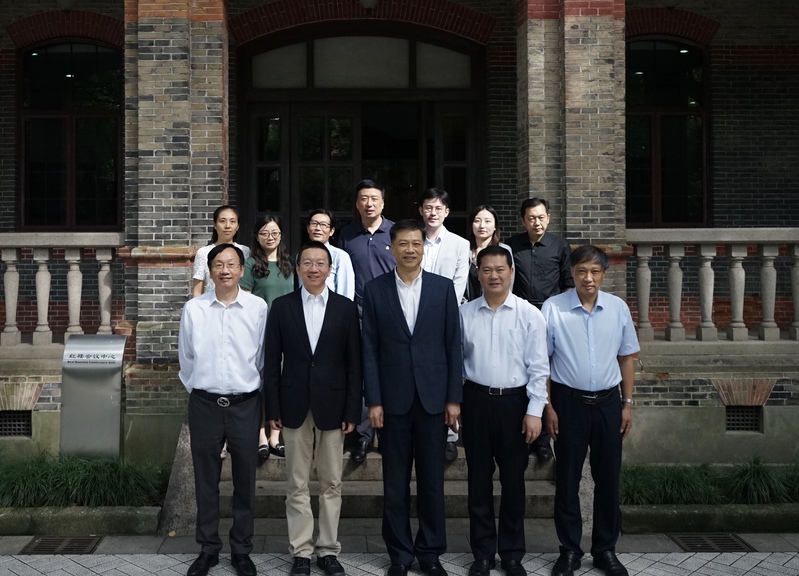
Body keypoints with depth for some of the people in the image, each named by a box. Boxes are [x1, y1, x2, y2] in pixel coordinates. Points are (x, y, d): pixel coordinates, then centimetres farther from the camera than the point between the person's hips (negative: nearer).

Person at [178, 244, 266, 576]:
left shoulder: (258, 308, -4)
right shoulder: (193, 309, -1)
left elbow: (262, 357, 5)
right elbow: (186, 358, 9)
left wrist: (250, 387, 10)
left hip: (245, 404, 0)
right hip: (204, 404, 1)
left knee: (245, 480, 9)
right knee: (206, 480, 10)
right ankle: (208, 549, 25)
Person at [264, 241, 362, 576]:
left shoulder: (346, 308, 2)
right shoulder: (282, 307, 2)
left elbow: (353, 364, 1)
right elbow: (272, 362, 2)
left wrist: (352, 411, -4)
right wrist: (272, 409, -2)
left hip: (332, 405, 0)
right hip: (295, 405, 0)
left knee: (331, 484, 8)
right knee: (297, 485, 6)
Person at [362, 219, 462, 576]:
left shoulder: (443, 288, 2)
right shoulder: (375, 290, 1)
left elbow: (453, 345, 3)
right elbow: (369, 350, 0)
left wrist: (454, 398, -1)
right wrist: (373, 401, -5)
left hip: (433, 398, 1)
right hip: (393, 399, 0)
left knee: (432, 480, 9)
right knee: (395, 483, 8)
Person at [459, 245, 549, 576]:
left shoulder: (530, 314, -4)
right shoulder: (465, 314, 1)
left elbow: (539, 367, -4)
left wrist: (534, 411, -9)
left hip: (514, 401, -1)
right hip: (476, 400, 1)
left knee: (513, 479, 8)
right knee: (479, 478, 9)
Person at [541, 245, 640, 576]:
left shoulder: (618, 308, 0)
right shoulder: (553, 308, -9)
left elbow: (626, 358, 8)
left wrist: (628, 403, 6)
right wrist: (547, 406, -5)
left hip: (607, 402, 3)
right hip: (569, 401, -2)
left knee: (608, 477, 10)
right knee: (567, 478, 7)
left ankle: (605, 549, 25)